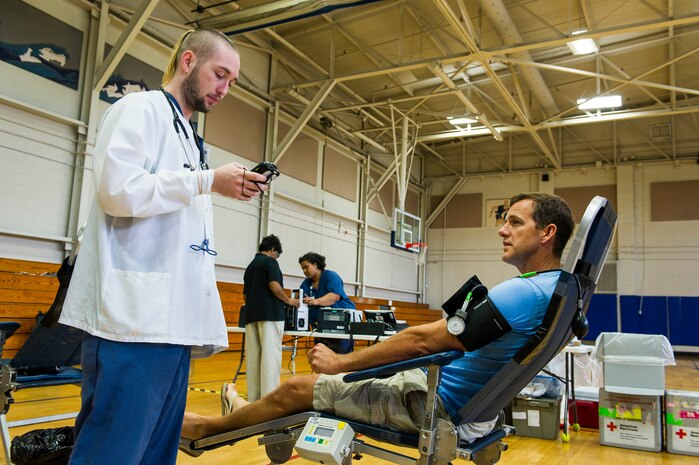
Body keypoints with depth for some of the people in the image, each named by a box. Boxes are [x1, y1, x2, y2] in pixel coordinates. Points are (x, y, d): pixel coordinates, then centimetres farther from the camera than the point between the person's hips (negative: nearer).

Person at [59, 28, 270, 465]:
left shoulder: (190, 138, 25)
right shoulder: (140, 109, 2)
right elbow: (117, 189, -15)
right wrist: (208, 182, -12)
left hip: (174, 318, 9)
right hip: (135, 314, -8)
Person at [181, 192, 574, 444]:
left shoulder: (523, 293, -28)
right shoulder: (558, 288, 4)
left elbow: (423, 340, -28)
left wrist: (341, 362, -18)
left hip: (435, 404, -9)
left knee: (295, 389, 0)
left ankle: (208, 427, 25)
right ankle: (250, 413, 41)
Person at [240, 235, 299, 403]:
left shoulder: (250, 266, 20)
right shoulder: (270, 262, -3)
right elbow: (275, 287, -16)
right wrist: (289, 301, -3)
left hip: (251, 315, 8)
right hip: (270, 314, -8)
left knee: (253, 357, 6)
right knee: (270, 357, -9)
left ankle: (254, 399, 8)